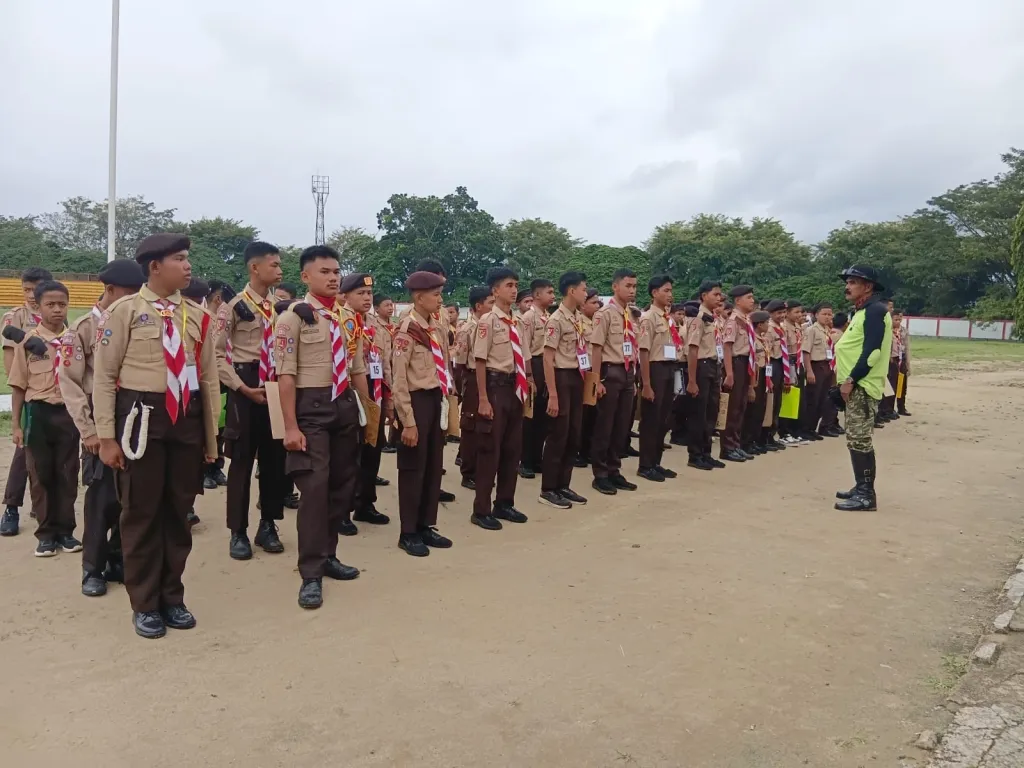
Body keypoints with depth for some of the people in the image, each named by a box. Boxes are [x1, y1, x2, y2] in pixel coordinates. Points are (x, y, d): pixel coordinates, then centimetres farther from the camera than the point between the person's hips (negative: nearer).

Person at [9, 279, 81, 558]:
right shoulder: (29, 341, 0)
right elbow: (18, 386, 3)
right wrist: (16, 424, 0)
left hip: (69, 413, 1)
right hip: (38, 413, -1)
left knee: (67, 474, 7)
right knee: (40, 475, 6)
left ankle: (65, 530, 18)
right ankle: (46, 533, 16)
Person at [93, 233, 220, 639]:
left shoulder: (197, 315, 9)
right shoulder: (124, 310, -3)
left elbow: (209, 376, 11)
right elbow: (104, 376, -4)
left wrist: (211, 435, 10)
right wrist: (107, 436, -8)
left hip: (187, 419, 4)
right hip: (141, 417, -4)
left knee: (179, 510, 11)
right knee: (141, 512, 5)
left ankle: (172, 597, 26)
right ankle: (144, 605, 20)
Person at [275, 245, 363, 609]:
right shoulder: (293, 317, -8)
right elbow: (286, 376, -12)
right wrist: (291, 426, -16)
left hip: (345, 404, 6)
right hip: (311, 406, -6)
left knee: (342, 484, 13)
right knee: (314, 487, -7)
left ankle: (328, 556, 30)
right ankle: (311, 575, 4)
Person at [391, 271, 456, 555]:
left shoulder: (439, 328, 9)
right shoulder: (407, 330, -14)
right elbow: (399, 379, -17)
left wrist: (448, 404, 14)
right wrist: (408, 421, -18)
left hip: (437, 400, 8)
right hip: (418, 401, -8)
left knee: (434, 466, 14)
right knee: (413, 468, 3)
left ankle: (426, 526, 27)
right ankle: (408, 533, 15)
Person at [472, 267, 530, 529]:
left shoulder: (517, 322, 10)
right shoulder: (488, 320, -12)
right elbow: (480, 361, -14)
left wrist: (524, 388, 14)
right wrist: (483, 399, -17)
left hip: (515, 387, 8)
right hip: (496, 385, -7)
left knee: (513, 447, 14)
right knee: (490, 448, -1)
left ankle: (504, 503, 27)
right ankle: (481, 510, 10)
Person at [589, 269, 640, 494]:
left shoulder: (630, 315, 11)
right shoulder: (605, 313, -11)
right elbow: (597, 348, -14)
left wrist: (634, 375, 16)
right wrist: (597, 380, -17)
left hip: (628, 373, 7)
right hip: (611, 372, -7)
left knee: (622, 425, 13)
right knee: (604, 425, 2)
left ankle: (614, 471, 24)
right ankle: (600, 474, 12)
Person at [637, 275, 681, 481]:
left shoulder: (669, 318, 13)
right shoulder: (648, 317, -11)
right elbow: (644, 351, -15)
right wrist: (646, 384, -19)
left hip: (670, 370, 8)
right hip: (656, 369, -8)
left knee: (663, 419, 13)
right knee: (651, 419, 0)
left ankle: (656, 463, 23)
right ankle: (646, 466, 10)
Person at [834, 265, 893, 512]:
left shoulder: (874, 310, -13)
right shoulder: (863, 311, 18)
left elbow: (872, 351, -22)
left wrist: (851, 379, -21)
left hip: (862, 386, -10)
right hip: (855, 385, 10)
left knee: (859, 440, -9)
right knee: (856, 440, 14)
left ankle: (866, 495, -5)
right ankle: (861, 488, 22)